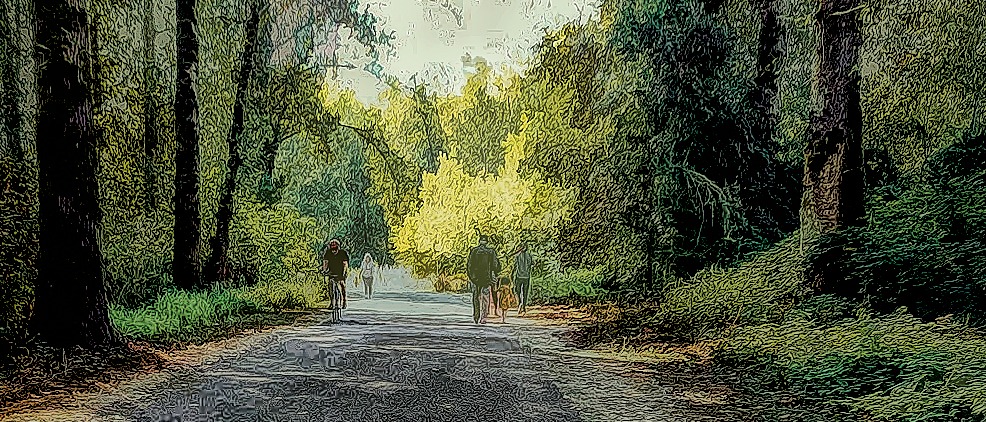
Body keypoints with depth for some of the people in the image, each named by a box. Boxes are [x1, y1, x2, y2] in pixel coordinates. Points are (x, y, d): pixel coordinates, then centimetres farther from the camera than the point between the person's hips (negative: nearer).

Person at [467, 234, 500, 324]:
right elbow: (496, 265, 0)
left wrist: (470, 276, 10)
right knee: (485, 298, 3)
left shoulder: (474, 251, -1)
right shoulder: (490, 252, -1)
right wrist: (494, 275, 15)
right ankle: (483, 318, -3)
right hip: (486, 278, -1)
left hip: (475, 278, 1)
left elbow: (469, 264, -1)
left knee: (476, 298, 13)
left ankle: (475, 317, 15)